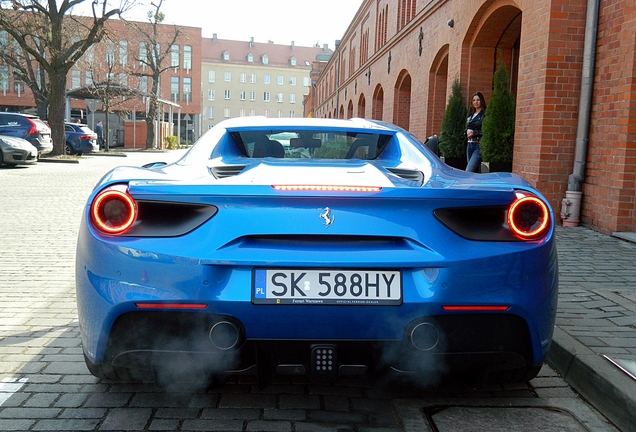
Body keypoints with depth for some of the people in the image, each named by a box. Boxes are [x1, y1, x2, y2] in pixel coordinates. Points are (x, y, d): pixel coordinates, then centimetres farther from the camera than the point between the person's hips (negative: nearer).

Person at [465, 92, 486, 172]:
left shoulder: (485, 114, -5)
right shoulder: (470, 115, 19)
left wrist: (474, 132, -15)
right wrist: (467, 131, -2)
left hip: (479, 145, -7)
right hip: (469, 145, 7)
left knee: (468, 171, -16)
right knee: (474, 172, 8)